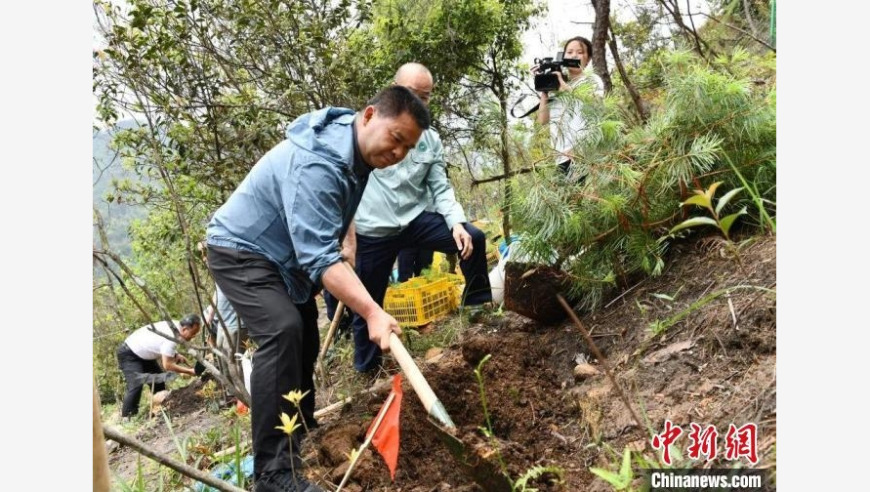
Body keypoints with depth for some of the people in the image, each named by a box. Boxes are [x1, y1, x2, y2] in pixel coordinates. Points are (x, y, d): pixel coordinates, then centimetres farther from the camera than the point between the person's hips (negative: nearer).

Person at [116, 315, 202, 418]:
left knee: (158, 378, 11)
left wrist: (176, 355, -8)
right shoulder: (171, 337, -35)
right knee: (136, 385, -22)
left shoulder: (175, 325, -8)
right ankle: (127, 416, -13)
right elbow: (167, 365, -30)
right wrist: (189, 371, -24)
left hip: (142, 352, 10)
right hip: (128, 354, -10)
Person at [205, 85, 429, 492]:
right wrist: (372, 312, -50)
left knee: (305, 337, 16)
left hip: (284, 252, 10)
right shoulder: (317, 165, -35)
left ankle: (302, 432, 36)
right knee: (282, 330, -28)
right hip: (241, 250, -10)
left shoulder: (358, 152, -3)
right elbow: (319, 257, -42)